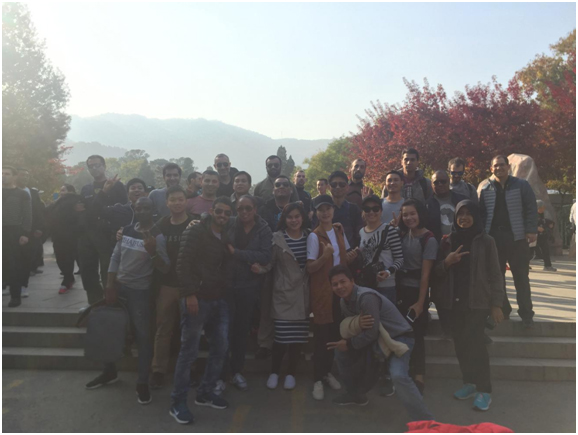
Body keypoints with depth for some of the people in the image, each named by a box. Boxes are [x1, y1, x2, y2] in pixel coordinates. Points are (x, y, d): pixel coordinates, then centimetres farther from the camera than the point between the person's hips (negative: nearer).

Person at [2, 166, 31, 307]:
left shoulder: (22, 194, 4)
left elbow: (27, 215, -2)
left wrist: (26, 234, -12)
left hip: (14, 232, -3)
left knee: (15, 264, -1)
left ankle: (15, 296, 5)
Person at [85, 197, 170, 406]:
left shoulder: (158, 236, -12)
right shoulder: (127, 230, 4)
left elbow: (165, 269, -17)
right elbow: (115, 257, 6)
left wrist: (152, 252, -34)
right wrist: (110, 286, -2)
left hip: (140, 291, -6)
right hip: (119, 286, 6)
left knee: (143, 336, -1)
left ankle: (142, 383, 10)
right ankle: (109, 372, 34)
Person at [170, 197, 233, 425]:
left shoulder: (226, 237, 11)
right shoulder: (195, 232, -8)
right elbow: (183, 264, -14)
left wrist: (226, 289, 5)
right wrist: (190, 294, -20)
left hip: (218, 299, 7)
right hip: (197, 298, -7)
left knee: (220, 347, 11)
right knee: (189, 351, -1)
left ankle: (205, 393, 28)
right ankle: (178, 402, 13)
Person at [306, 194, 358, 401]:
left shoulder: (340, 231, 6)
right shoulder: (314, 236, -12)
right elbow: (310, 268, -15)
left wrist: (350, 257, -2)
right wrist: (324, 256, -31)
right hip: (322, 290, -5)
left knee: (335, 333, 11)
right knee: (321, 335, -1)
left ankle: (327, 371, 28)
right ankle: (317, 379, 11)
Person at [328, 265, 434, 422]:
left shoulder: (366, 297, -26)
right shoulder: (343, 302, 2)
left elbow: (371, 333, -25)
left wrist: (349, 344, -12)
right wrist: (358, 324, -21)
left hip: (398, 338, -9)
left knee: (398, 376, -32)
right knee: (341, 352, 11)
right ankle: (355, 394, 29)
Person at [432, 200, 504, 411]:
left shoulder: (486, 241, 0)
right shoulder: (448, 242, 9)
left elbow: (495, 274, 0)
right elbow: (437, 271, 10)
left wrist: (496, 303, -5)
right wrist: (446, 262, -11)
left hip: (478, 300, -4)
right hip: (455, 300, 4)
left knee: (474, 341, -10)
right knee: (460, 343, 5)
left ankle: (484, 390, 1)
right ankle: (470, 383, 20)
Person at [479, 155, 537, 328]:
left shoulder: (521, 185, 1)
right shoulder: (485, 190, 7)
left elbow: (531, 209, -2)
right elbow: (482, 214, 6)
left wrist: (531, 230, -10)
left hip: (517, 237, -2)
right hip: (493, 238, 2)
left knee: (521, 277, 4)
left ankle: (526, 313, 12)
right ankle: (502, 310, 21)